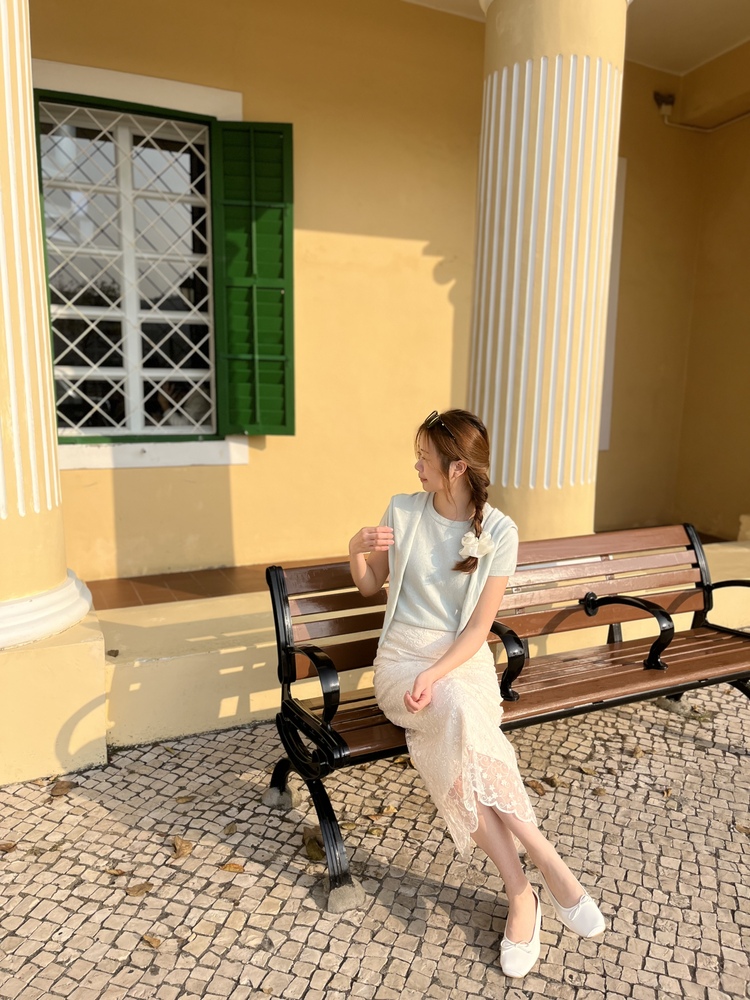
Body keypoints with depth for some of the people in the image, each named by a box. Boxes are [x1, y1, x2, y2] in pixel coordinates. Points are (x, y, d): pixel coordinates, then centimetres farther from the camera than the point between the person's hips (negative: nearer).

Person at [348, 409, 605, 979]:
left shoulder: (500, 532, -6)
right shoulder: (403, 511, 1)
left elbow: (480, 626, -8)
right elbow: (369, 587, 12)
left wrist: (436, 673, -22)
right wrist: (357, 551, -10)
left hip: (464, 659, -1)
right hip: (403, 656, 1)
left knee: (454, 741, -33)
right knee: (461, 716, -32)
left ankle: (520, 894, -17)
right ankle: (547, 865, -21)